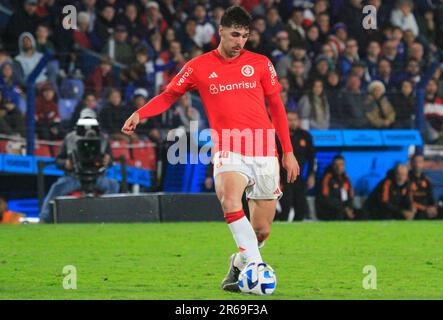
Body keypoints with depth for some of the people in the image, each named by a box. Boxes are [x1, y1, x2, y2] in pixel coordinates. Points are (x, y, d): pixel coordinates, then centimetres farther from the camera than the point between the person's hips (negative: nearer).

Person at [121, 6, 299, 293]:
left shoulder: (260, 64, 8)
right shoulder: (199, 67, 6)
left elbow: (276, 107, 14)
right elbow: (168, 96, 13)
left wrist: (288, 152, 10)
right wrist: (139, 114, -4)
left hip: (265, 154, 2)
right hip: (228, 151, -2)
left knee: (262, 230, 3)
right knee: (229, 199, -34)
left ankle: (238, 266, 31)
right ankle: (256, 265, -38)